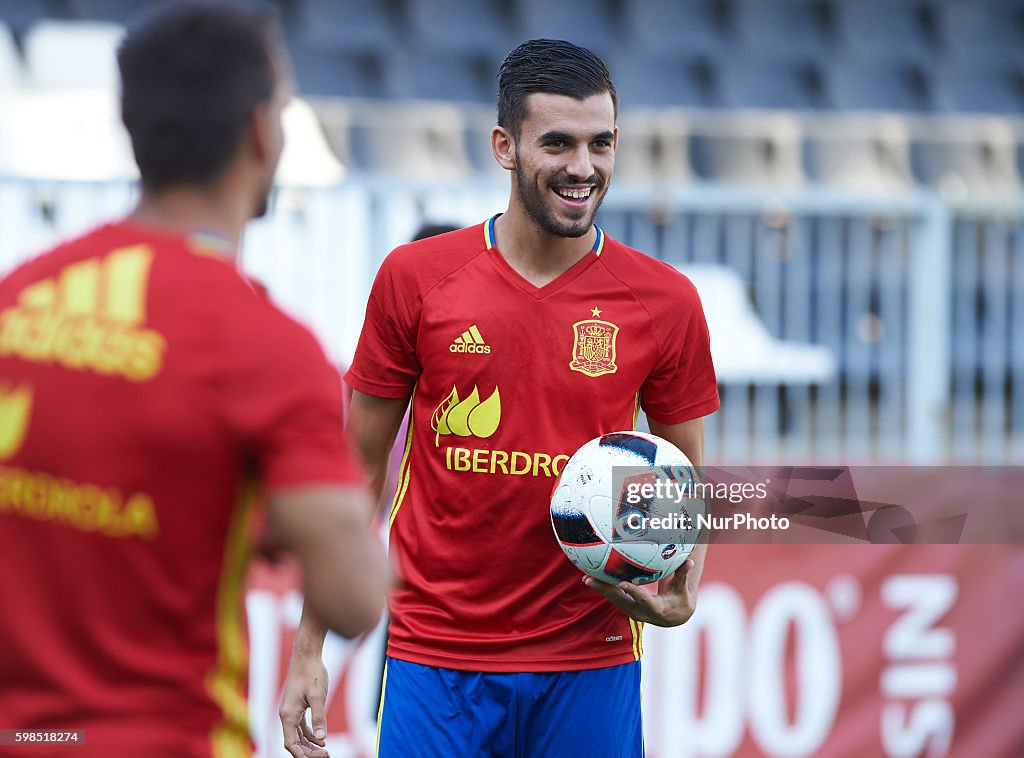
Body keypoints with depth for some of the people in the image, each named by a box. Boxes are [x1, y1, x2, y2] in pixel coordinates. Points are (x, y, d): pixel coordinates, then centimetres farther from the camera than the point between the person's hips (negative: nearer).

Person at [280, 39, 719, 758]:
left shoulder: (665, 301, 1)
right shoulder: (415, 278, 0)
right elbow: (357, 471, 5)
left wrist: (683, 592, -11)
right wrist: (308, 649, 2)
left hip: (589, 670, 1)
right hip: (433, 660, -1)